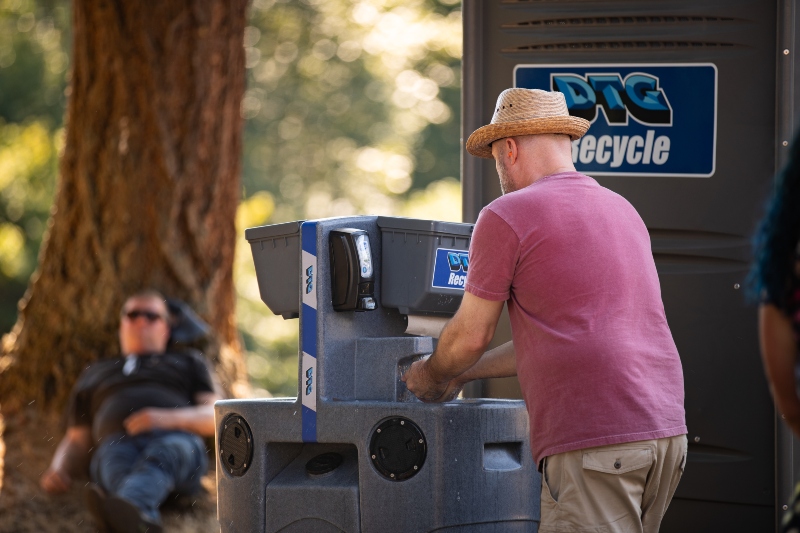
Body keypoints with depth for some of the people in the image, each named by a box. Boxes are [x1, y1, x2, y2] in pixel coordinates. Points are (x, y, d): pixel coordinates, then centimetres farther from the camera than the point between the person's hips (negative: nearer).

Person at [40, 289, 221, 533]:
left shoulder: (186, 363, 34)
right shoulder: (95, 374, 40)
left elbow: (214, 417, 17)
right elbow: (77, 441, 31)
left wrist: (167, 419, -5)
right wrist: (57, 470, 6)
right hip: (116, 445, 1)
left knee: (172, 450, -40)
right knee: (116, 462, -38)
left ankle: (126, 507, -73)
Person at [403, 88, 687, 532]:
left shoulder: (506, 216, -1)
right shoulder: (622, 211, 24)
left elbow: (470, 336, 3)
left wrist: (430, 375, 25)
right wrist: (462, 375, 36)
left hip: (593, 438, -8)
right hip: (665, 427, 8)